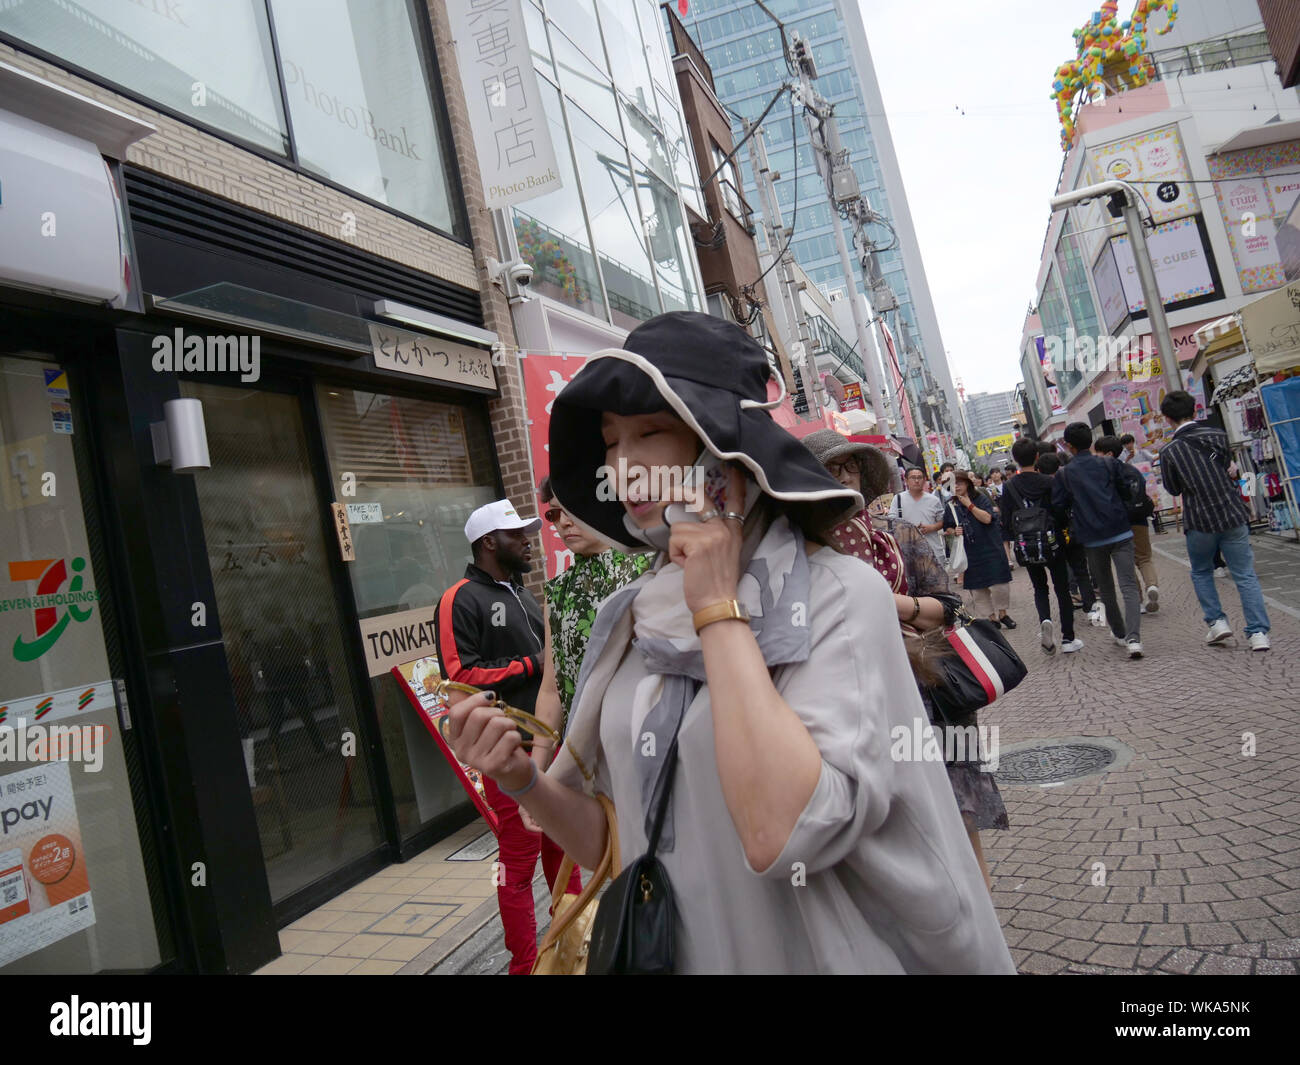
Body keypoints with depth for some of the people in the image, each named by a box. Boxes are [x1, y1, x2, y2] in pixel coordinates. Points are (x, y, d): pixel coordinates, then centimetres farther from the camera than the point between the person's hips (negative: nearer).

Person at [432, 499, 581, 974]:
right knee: (519, 860, 0)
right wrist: (531, 665, -16)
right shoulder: (461, 600, -9)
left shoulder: (524, 596, 20)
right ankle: (525, 964, 15)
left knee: (562, 846, 18)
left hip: (550, 742, 8)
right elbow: (460, 674, -20)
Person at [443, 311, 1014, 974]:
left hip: (821, 954, -4)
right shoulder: (631, 619, -2)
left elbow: (781, 836, -31)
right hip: (667, 950, 5)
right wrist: (524, 782, -14)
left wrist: (720, 608, -24)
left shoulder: (839, 594, -18)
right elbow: (616, 843, 4)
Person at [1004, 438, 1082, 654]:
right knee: (1062, 588, 9)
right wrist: (1063, 532, 12)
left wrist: (1010, 540, 11)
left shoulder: (1009, 487, -5)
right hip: (1053, 543, -1)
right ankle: (1068, 638, 9)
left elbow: (1007, 521, -3)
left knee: (1040, 588, 17)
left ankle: (1044, 620, -11)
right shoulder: (1048, 482, -9)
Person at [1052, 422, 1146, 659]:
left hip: (1092, 539, 0)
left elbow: (1058, 508, -2)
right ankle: (1133, 638, -18)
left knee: (1106, 589, 17)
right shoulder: (1108, 464, 2)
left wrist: (1072, 524, 16)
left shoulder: (1063, 475, -1)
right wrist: (1128, 509, 14)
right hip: (1121, 532, 0)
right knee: (1129, 586, -4)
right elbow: (1135, 480, -1)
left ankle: (1120, 633, 29)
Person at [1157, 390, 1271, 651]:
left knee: (1201, 573, 20)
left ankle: (1217, 622, 11)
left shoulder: (1169, 451, -9)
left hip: (1200, 522, -2)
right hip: (1233, 515, 2)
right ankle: (1258, 632, 0)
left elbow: (1173, 489, 2)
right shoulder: (1219, 435, 1)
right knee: (1245, 575, 6)